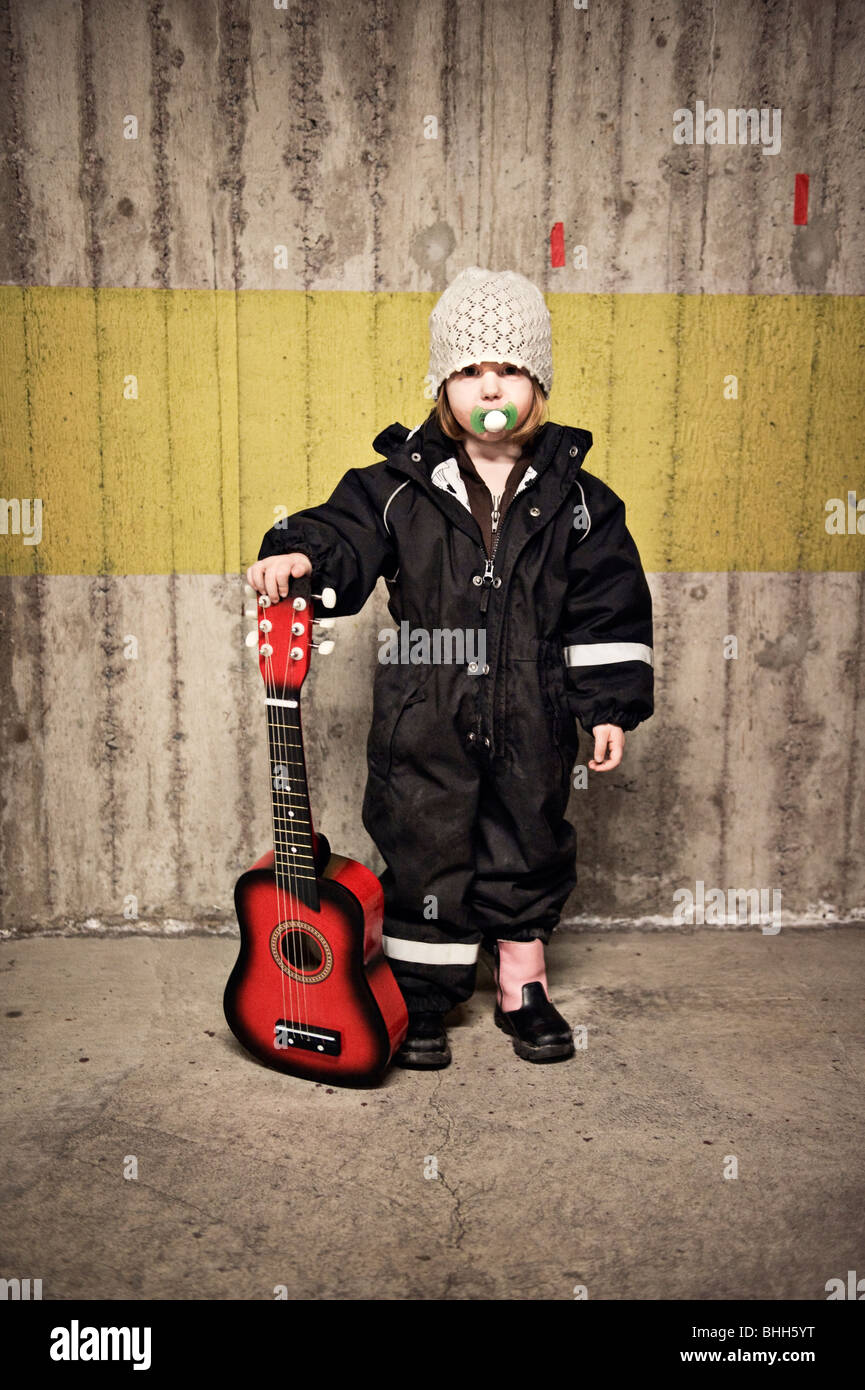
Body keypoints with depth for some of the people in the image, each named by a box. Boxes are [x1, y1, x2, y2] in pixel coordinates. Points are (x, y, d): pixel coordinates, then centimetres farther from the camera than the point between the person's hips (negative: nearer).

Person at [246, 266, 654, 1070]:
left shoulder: (576, 499, 2)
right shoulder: (399, 486, -1)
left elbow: (610, 608, 3)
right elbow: (344, 533, -5)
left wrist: (610, 707, 0)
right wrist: (299, 555, -29)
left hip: (532, 717, 2)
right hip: (423, 717, -1)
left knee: (529, 847, 15)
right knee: (423, 854, 8)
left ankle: (522, 988, 36)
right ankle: (421, 1002, 28)